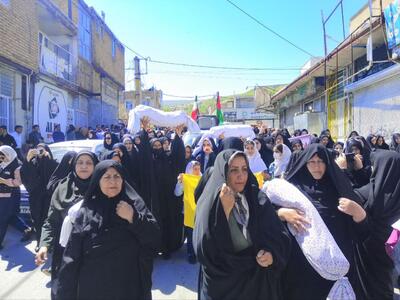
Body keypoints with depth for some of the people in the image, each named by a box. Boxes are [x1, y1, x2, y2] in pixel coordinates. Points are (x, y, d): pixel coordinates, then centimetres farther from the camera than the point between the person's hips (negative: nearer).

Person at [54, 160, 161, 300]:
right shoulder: (86, 212, -6)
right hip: (93, 288, 0)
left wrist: (134, 218, -19)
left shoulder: (135, 204, -5)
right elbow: (72, 257, -4)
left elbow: (155, 240, -8)